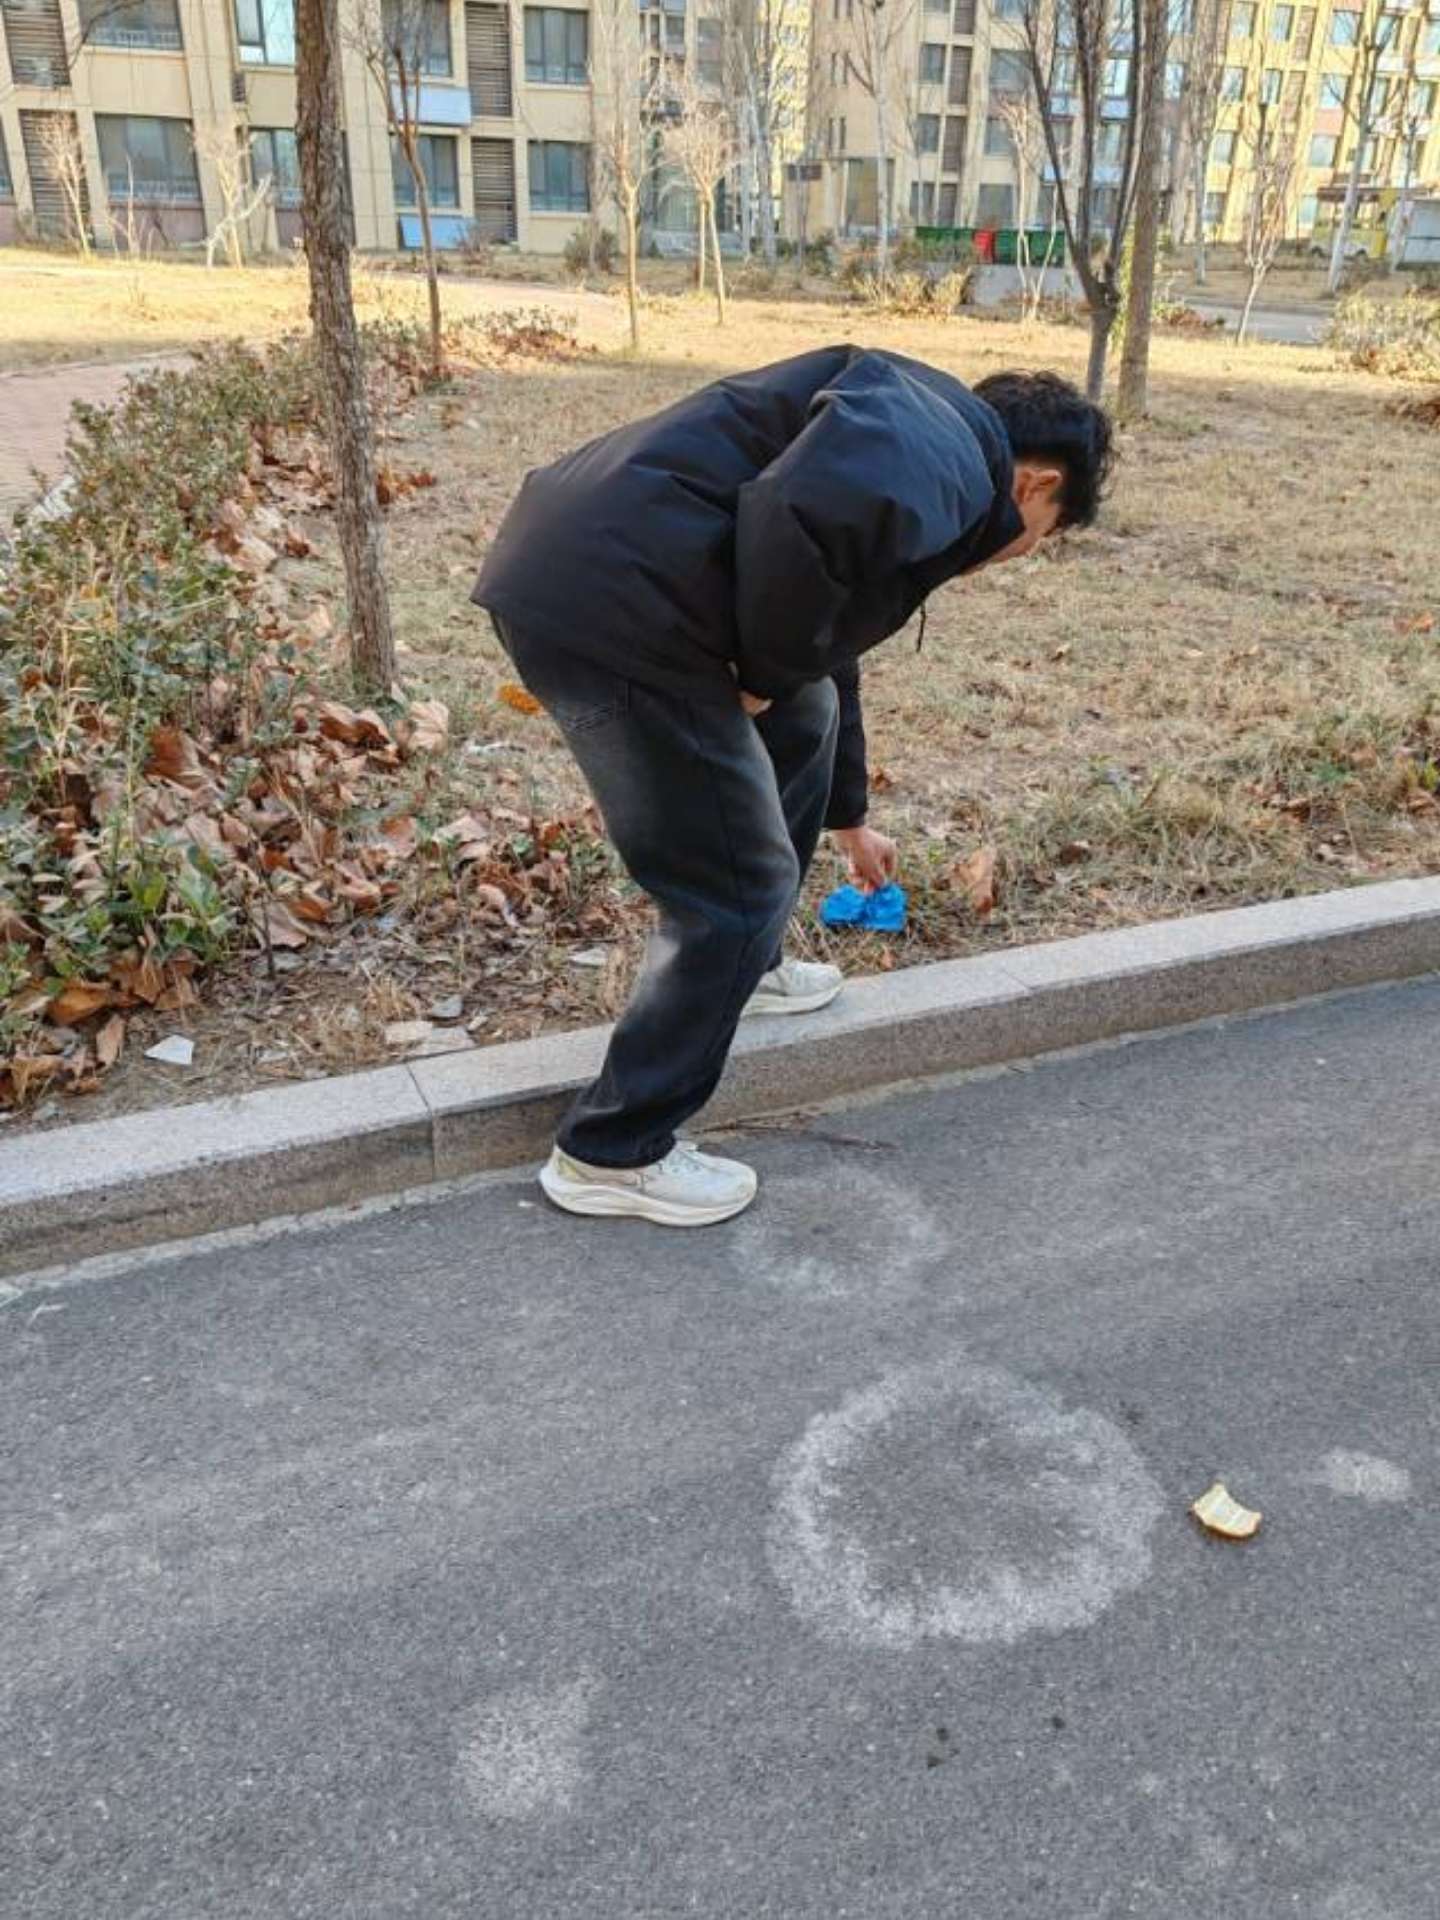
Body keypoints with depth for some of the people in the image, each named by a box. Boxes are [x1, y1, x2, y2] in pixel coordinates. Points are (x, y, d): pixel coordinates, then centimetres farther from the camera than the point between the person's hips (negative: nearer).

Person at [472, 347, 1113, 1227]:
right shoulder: (946, 440, -3)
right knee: (740, 887, 0)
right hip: (608, 597, -11)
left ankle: (743, 968, 42)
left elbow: (827, 659, 41)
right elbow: (811, 511, -28)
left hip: (587, 566, 11)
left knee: (804, 714, 28)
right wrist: (766, 671, -8)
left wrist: (850, 819, 54)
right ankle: (613, 1153, 15)